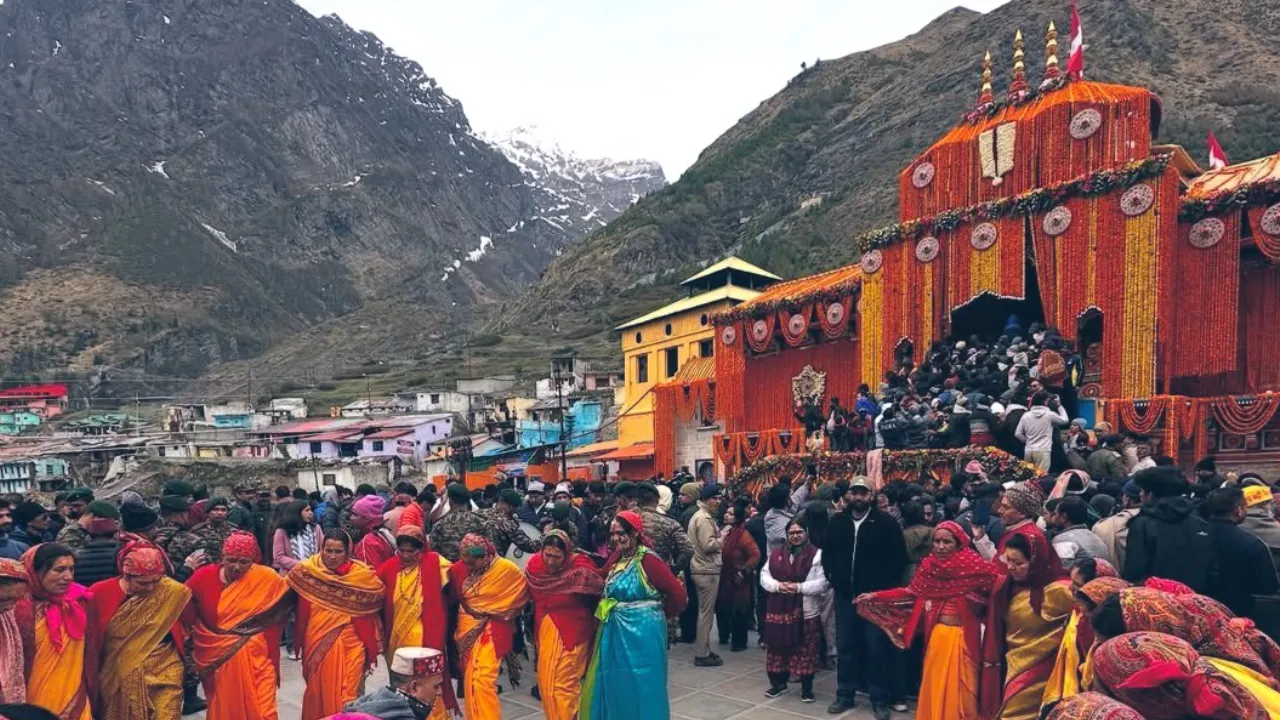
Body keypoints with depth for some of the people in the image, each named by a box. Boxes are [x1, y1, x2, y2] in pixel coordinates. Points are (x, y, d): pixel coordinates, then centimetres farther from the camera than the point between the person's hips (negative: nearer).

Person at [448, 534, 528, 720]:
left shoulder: (507, 569, -13)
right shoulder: (458, 569, -5)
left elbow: (523, 593, 2)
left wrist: (501, 614, 3)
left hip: (491, 632, -4)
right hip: (467, 631, 4)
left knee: (482, 680, -13)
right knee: (469, 682, 8)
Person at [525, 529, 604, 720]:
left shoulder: (580, 569, -22)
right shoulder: (534, 564, -7)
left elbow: (601, 593, -12)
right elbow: (528, 594, 8)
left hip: (571, 632, -5)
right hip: (544, 631, 6)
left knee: (564, 683, -2)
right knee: (545, 682, 15)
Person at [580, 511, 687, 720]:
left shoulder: (647, 560, -17)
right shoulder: (618, 557, 7)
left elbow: (678, 595, -18)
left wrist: (657, 613, -5)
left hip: (641, 633, -8)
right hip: (616, 632, 8)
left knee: (639, 687, 4)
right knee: (615, 685, 16)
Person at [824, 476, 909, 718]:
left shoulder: (886, 523, -6)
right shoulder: (836, 522, 6)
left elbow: (899, 558, -5)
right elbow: (827, 553, 18)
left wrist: (883, 584, -10)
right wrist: (833, 578, 7)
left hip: (875, 596, -3)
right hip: (845, 595, 4)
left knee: (877, 648, 4)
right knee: (845, 646, 10)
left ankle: (880, 698, 15)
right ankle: (845, 695, 21)